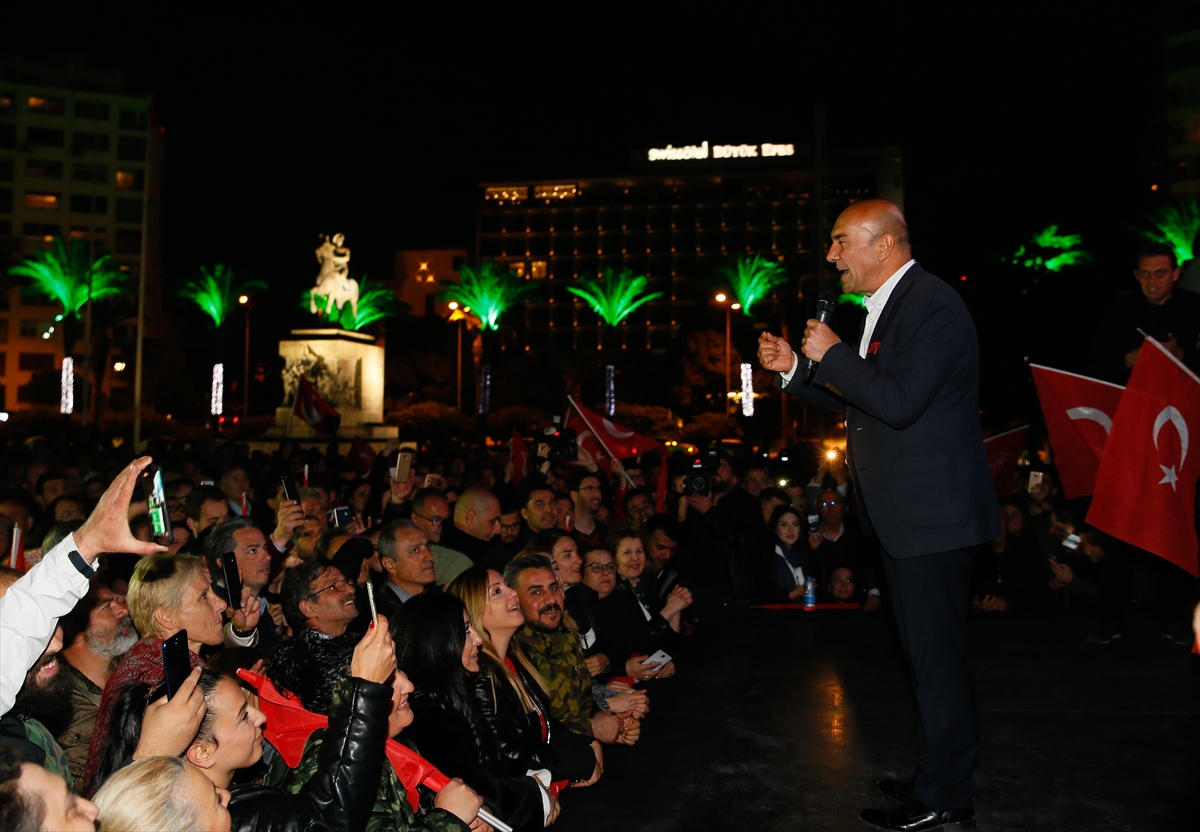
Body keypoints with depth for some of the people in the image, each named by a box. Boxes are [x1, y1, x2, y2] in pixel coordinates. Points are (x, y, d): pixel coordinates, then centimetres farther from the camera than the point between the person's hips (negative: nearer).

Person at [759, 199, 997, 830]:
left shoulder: (933, 305, -17)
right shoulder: (886, 308, 14)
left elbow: (899, 403, -26)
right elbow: (860, 403, 18)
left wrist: (832, 354, -17)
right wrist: (794, 369, 9)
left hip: (933, 515, -10)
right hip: (902, 513, 10)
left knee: (936, 657, 2)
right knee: (927, 653, 20)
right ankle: (939, 777, 35)